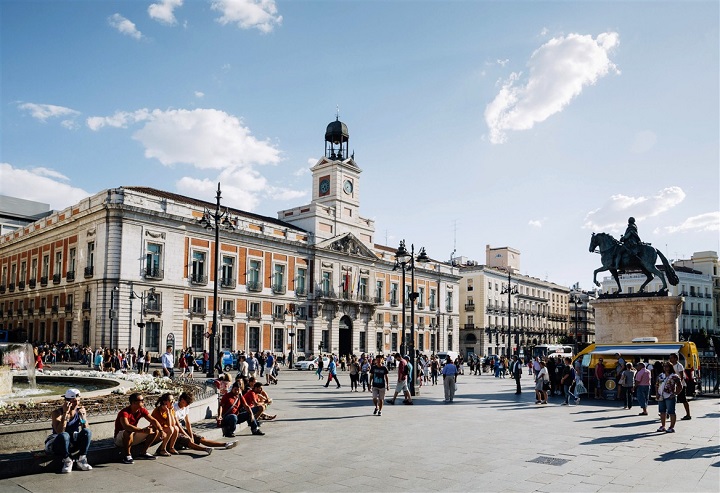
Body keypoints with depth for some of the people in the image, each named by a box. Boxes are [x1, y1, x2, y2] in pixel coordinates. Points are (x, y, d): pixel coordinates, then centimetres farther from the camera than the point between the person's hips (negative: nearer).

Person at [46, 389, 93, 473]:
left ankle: (82, 460, -16)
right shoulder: (57, 412, -15)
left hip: (73, 443, 3)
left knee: (87, 432, -26)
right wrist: (65, 413, -33)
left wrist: (83, 415, -25)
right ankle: (67, 461, -16)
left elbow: (85, 429, -10)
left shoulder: (80, 410, -4)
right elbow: (59, 432, -29)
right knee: (64, 435, -37)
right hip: (57, 444, -3)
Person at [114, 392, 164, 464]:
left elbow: (153, 420, -8)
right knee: (129, 432, -39)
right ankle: (127, 455, -20)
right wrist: (143, 430, -54)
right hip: (120, 439, -7)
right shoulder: (124, 412, -26)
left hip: (133, 437, 7)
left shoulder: (142, 410, -6)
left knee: (155, 430, -6)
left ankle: (144, 452, 3)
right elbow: (126, 426, -44)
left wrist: (161, 430, -25)